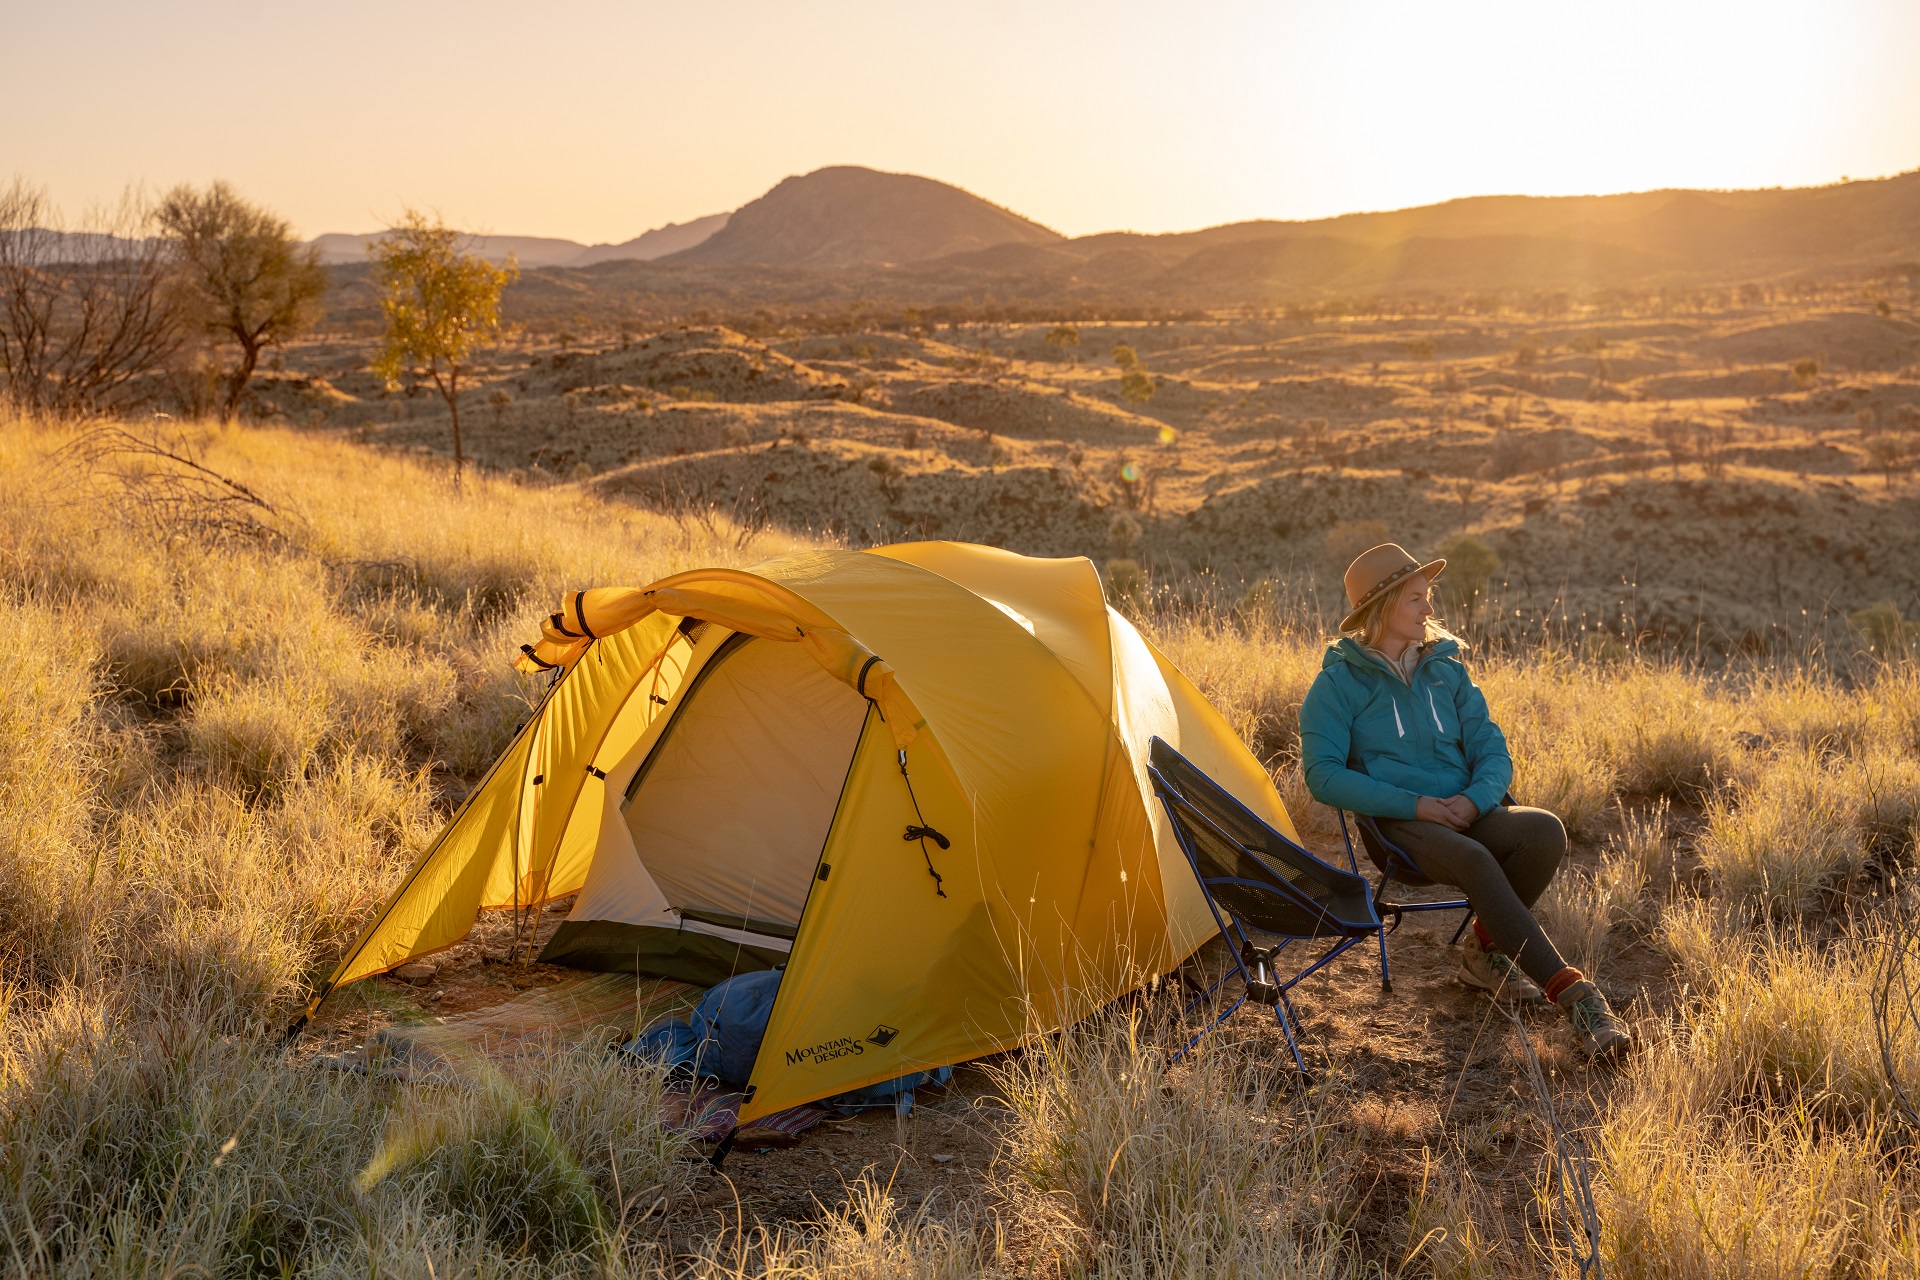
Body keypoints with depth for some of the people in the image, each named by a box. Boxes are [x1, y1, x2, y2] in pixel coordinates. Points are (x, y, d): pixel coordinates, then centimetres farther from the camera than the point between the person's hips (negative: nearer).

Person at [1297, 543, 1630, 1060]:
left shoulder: (1446, 669, 14)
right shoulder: (1339, 683, 0)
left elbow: (1492, 750, 12)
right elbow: (1324, 776, -9)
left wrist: (1475, 799, -13)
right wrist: (1414, 804, -18)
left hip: (1469, 817, 5)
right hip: (1398, 826, -5)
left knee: (1545, 831, -26)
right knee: (1475, 861, -36)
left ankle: (1485, 949, -5)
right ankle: (1572, 993, -37)